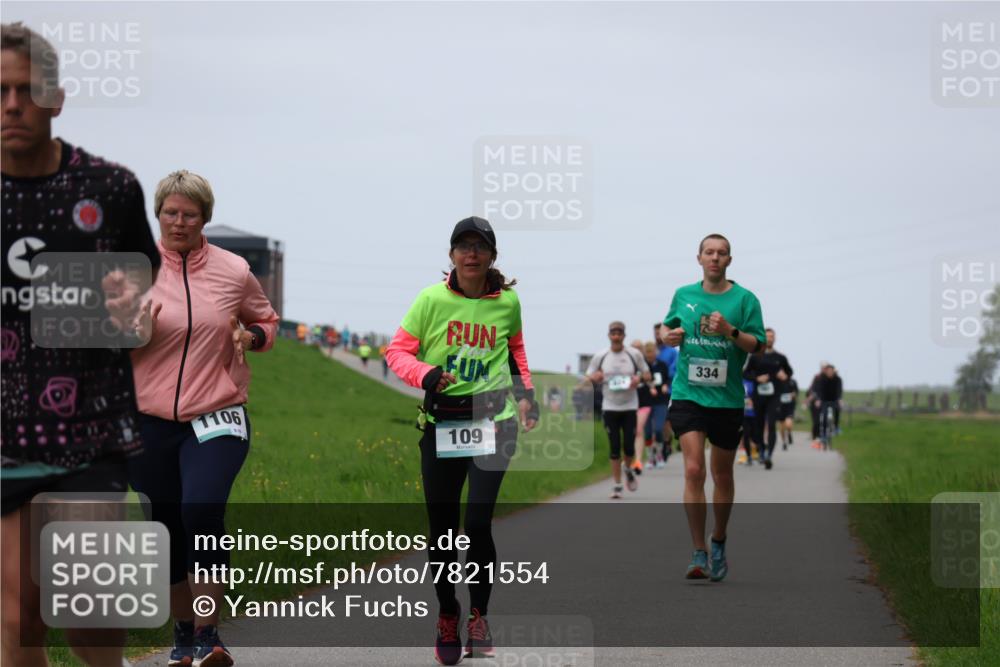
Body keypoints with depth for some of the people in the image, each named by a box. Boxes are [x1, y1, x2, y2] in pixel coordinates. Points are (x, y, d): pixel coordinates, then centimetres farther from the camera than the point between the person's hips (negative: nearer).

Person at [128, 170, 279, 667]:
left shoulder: (234, 271, 3)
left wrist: (250, 337, -3)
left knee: (202, 510, -25)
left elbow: (266, 320, 20)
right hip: (150, 421, 1)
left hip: (216, 420, -1)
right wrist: (134, 330, -18)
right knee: (166, 529, 10)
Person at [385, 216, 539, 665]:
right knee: (442, 528, 5)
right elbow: (397, 351, -1)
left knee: (478, 523, -11)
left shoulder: (507, 301, 1)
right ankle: (447, 617, 26)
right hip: (441, 423, 0)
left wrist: (525, 393, 13)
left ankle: (479, 616, 10)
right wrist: (425, 374, -19)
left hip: (494, 422, 0)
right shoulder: (431, 299, -6)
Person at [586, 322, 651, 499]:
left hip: (630, 406, 0)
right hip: (610, 408, 0)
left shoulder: (634, 355, 0)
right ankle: (617, 485, 7)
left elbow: (647, 374, 8)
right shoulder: (600, 356, 2)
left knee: (629, 447, -4)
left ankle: (629, 470, 29)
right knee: (614, 449, -2)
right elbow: (589, 377, 8)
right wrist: (594, 378, -16)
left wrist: (639, 378, -15)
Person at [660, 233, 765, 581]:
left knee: (722, 475, 11)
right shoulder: (683, 295, 8)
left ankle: (718, 542, 33)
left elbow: (758, 345, -4)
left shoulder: (744, 299, 0)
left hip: (727, 399, 0)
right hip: (688, 394, 0)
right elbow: (666, 328, 22)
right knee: (693, 470, -14)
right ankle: (699, 554, -11)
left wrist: (730, 331, -20)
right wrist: (669, 335, -1)